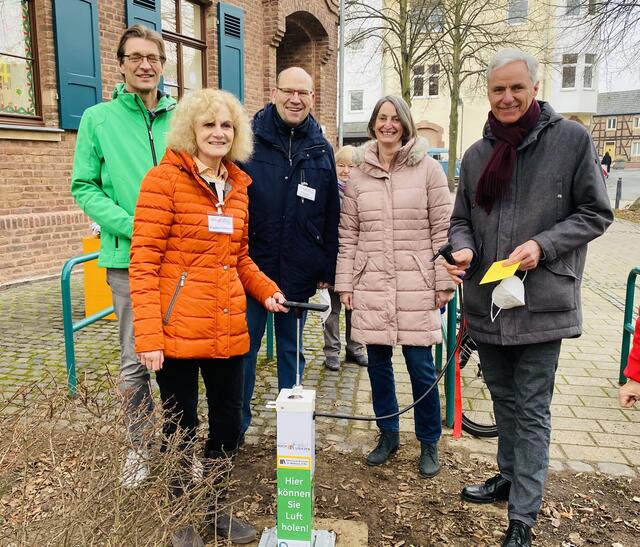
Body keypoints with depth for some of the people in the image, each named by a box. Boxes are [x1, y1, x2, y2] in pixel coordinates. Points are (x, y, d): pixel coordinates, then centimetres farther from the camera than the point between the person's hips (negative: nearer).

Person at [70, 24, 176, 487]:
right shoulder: (99, 119, 3)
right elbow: (84, 187, 0)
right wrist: (133, 227, -14)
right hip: (128, 260, -2)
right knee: (135, 360, 5)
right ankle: (140, 446, 23)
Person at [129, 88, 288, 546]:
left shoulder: (238, 186, 11)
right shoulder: (164, 179, -7)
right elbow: (144, 263, -12)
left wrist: (265, 290, 2)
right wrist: (148, 335, -18)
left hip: (228, 329, 6)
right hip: (179, 331, -5)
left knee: (229, 423, 14)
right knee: (181, 430, 9)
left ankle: (215, 507, 38)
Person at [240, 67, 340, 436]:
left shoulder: (321, 149, 7)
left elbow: (331, 214, 8)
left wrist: (329, 268, 5)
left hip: (299, 271, 2)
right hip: (251, 266, -2)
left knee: (291, 349, 15)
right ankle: (236, 424, 24)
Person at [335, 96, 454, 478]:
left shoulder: (428, 169, 1)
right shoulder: (359, 174, 9)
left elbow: (442, 229, -1)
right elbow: (348, 234, 9)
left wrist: (445, 282, -4)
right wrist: (345, 283, 5)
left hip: (416, 286, -3)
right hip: (371, 286, 3)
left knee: (422, 366, 2)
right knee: (378, 363, 11)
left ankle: (429, 443, 23)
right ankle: (388, 435, 31)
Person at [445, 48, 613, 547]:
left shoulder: (571, 139, -4)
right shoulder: (477, 154, 9)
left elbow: (596, 213, -2)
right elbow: (461, 219, 14)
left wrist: (542, 245, -17)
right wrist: (462, 249, -9)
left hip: (541, 302, -5)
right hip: (487, 300, 5)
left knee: (531, 408, 2)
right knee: (503, 397, 20)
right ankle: (510, 476, 40)